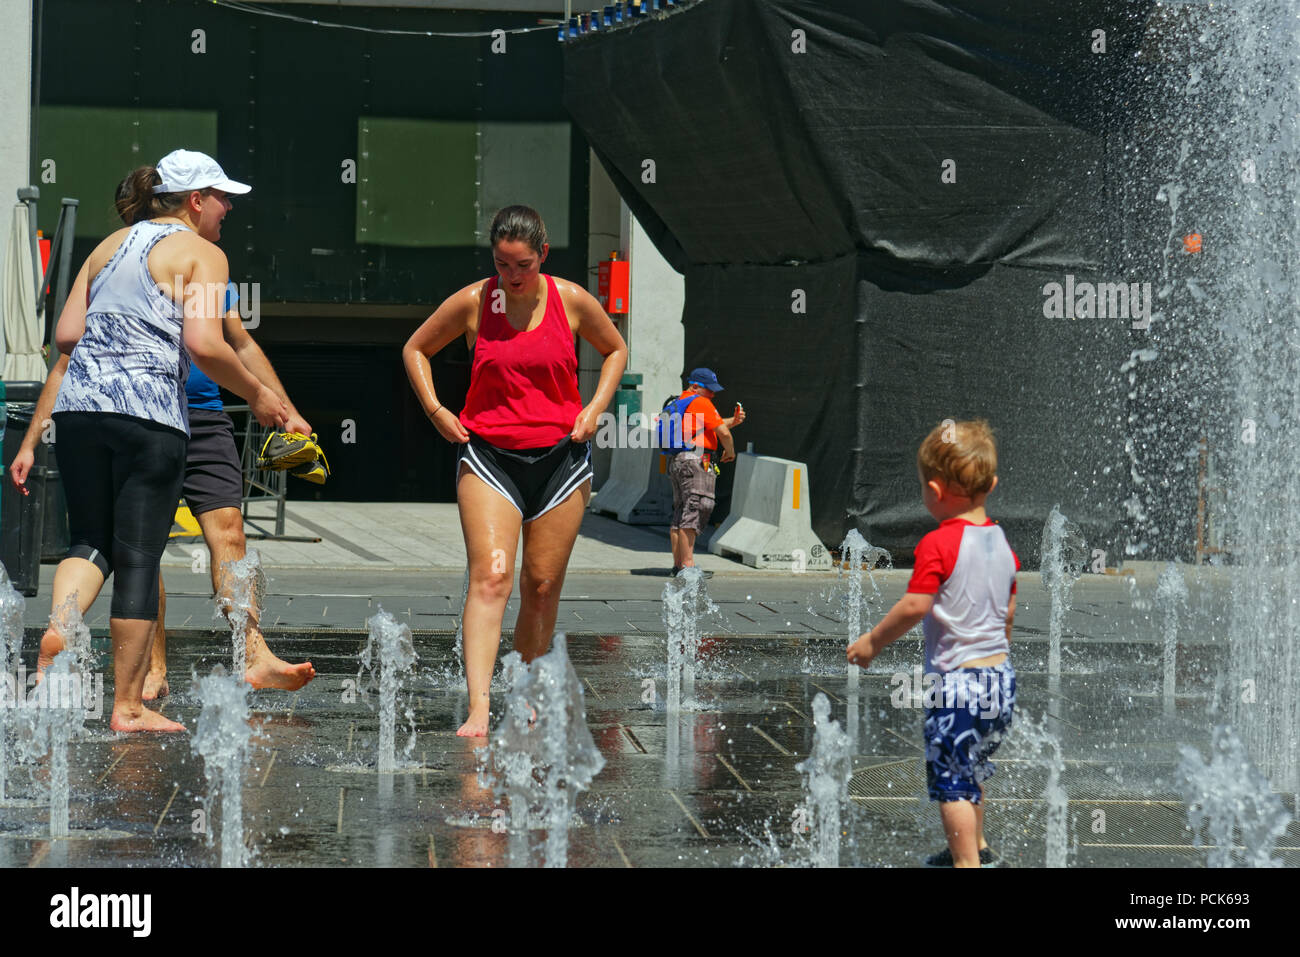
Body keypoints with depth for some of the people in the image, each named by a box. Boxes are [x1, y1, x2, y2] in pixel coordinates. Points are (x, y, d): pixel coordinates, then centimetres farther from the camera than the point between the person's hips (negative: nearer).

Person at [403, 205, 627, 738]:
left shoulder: (572, 301, 0)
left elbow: (615, 350, 18)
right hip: (487, 454, -2)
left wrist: (595, 407, 4)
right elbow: (415, 348, 13)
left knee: (542, 584, 5)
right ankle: (478, 708, -24)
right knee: (490, 577, -16)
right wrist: (435, 409, 1)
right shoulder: (471, 303, -2)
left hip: (560, 455, 2)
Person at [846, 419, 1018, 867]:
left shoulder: (938, 544, -17)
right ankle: (976, 845, 40)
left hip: (955, 678, -8)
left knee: (951, 780, 0)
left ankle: (967, 860, 1)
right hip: (1000, 674, 8)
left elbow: (914, 607, -21)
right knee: (972, 770, 26)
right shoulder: (1001, 542, 7)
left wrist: (872, 641, -7)